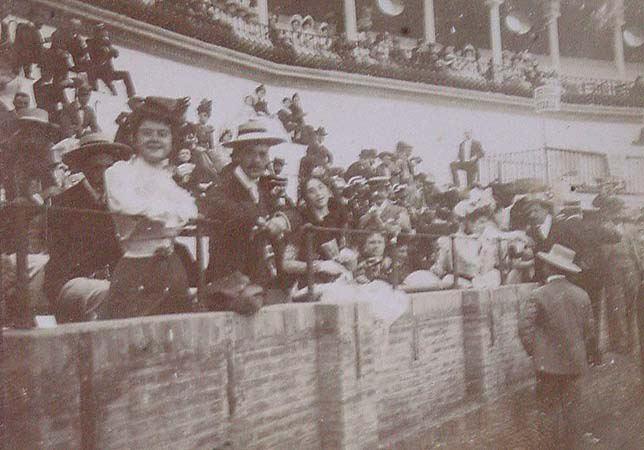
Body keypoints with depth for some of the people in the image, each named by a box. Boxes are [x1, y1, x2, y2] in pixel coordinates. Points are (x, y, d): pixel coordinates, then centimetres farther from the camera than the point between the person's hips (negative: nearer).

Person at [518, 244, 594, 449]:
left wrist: (534, 352, 0)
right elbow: (589, 328, 8)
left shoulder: (538, 296, -13)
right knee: (571, 409, 12)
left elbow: (525, 328, -14)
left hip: (549, 364, -4)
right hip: (576, 363, 4)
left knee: (549, 410, 4)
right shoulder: (581, 295, 1)